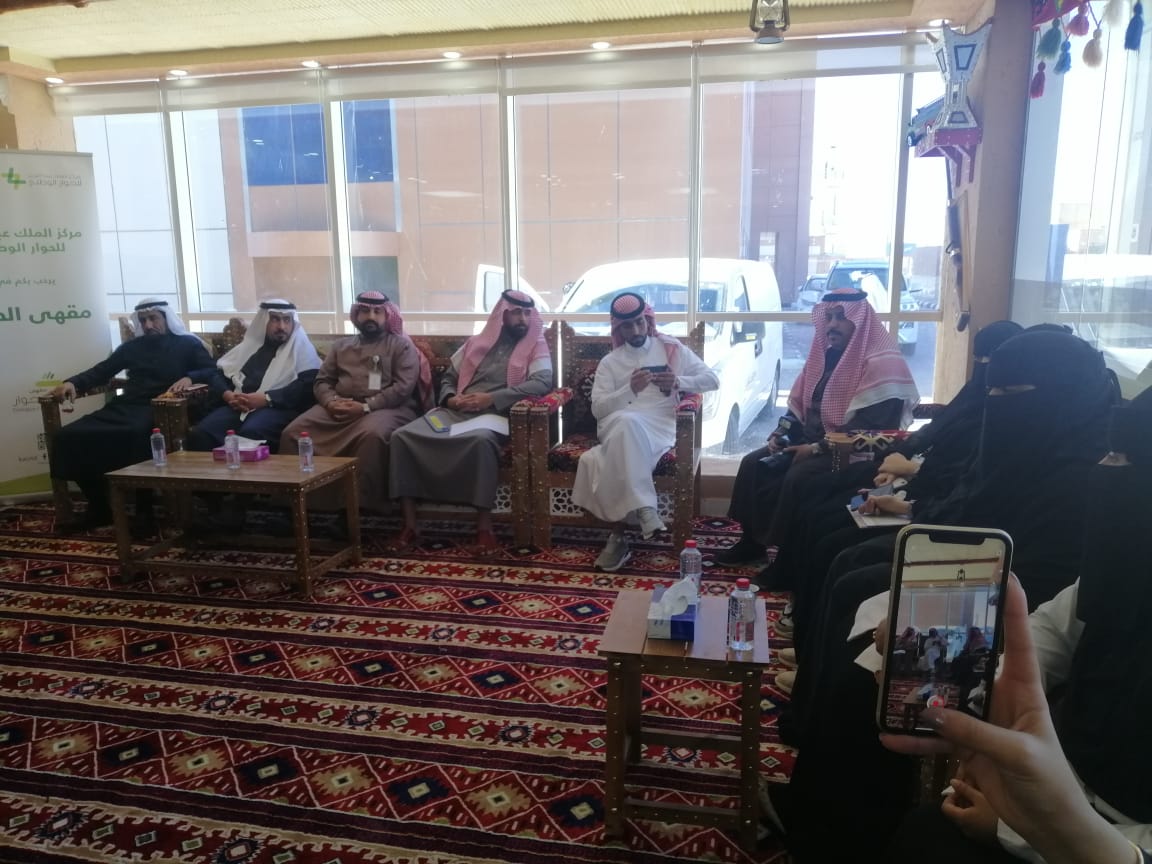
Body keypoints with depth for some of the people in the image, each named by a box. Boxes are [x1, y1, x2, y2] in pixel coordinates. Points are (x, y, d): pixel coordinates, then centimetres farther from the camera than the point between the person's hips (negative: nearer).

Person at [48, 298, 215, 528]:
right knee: (69, 437, -17)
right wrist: (73, 382, 5)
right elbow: (102, 371, 24)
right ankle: (100, 506, -6)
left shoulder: (188, 344, 14)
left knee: (133, 435, -40)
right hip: (124, 406, 6)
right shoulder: (132, 346, 29)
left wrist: (189, 378, -20)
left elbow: (211, 372, 1)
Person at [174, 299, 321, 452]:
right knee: (199, 433, -24)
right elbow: (218, 373, 19)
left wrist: (266, 398, -15)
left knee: (249, 434, -37)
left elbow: (308, 385, -6)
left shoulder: (301, 348, 10)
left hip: (278, 407, -4)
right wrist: (227, 395, -4)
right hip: (239, 406, 4)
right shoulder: (250, 344, 23)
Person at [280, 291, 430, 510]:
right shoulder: (341, 346, 24)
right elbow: (322, 381, 17)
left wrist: (366, 406, -16)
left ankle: (363, 501, -32)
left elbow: (403, 387, -5)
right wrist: (331, 401, -8)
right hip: (339, 408, 5)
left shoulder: (401, 345, 8)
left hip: (385, 408, -4)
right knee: (292, 433, -19)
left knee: (372, 434, -40)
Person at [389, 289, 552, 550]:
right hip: (455, 412, 5)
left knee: (481, 439, -41)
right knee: (403, 435, -19)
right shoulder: (476, 343, 21)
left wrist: (491, 398, -18)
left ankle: (484, 526, -30)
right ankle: (410, 525, -17)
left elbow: (542, 383, -11)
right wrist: (450, 398, -2)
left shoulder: (535, 347, 8)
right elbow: (448, 379, 24)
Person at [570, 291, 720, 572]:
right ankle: (643, 509, -40)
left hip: (659, 426, -1)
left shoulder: (671, 348, 18)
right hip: (617, 425, 1)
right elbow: (598, 408, 5)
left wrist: (678, 382, -6)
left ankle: (619, 534, -32)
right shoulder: (609, 362, 18)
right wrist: (630, 389, -11)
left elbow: (712, 379, 12)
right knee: (626, 421, -40)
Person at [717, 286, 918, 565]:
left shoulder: (881, 363, -16)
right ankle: (752, 541, 4)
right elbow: (798, 405, 16)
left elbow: (868, 429, -23)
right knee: (753, 464, -7)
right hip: (812, 441, 8)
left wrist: (817, 448, -22)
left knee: (797, 477, -30)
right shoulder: (824, 354, 11)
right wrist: (779, 435, -1)